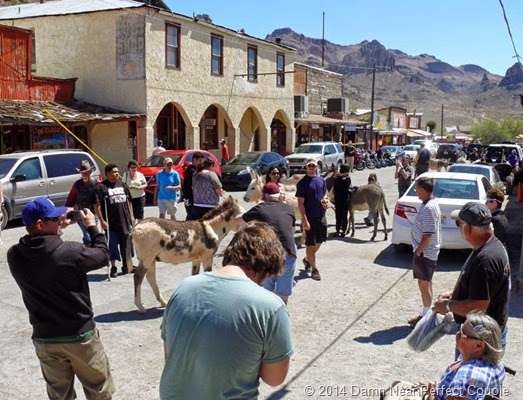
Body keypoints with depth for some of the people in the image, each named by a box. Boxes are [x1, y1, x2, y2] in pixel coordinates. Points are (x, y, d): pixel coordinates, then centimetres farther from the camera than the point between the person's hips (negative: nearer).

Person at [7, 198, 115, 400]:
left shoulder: (14, 256, -11)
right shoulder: (70, 252, -25)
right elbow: (102, 255, -6)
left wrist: (56, 228, 7)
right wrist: (92, 226, 5)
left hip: (44, 339, 4)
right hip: (80, 335, -4)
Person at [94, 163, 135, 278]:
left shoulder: (122, 184, 10)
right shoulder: (101, 187, -7)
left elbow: (128, 201, 16)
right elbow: (97, 206, -11)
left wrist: (131, 216, 12)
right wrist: (102, 221, -15)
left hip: (125, 221, 5)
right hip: (111, 223, -5)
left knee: (126, 244, 11)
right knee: (112, 245, 3)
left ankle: (126, 266, 24)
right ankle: (113, 268, 16)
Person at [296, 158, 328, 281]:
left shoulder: (321, 180, 8)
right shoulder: (302, 183, -9)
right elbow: (300, 203, -12)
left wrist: (326, 201, -4)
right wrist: (304, 219, -20)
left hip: (321, 216, 6)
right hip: (310, 217, -6)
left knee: (319, 242, 16)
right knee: (311, 244, 2)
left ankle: (307, 259, 39)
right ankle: (314, 269, 11)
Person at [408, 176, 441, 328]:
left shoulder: (429, 208, -23)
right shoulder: (429, 204, 10)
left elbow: (428, 234, -25)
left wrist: (418, 251, -18)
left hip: (425, 253, -10)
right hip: (426, 252, 10)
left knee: (424, 283, 0)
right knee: (425, 283, 17)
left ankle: (426, 316, 10)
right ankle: (425, 314, 28)